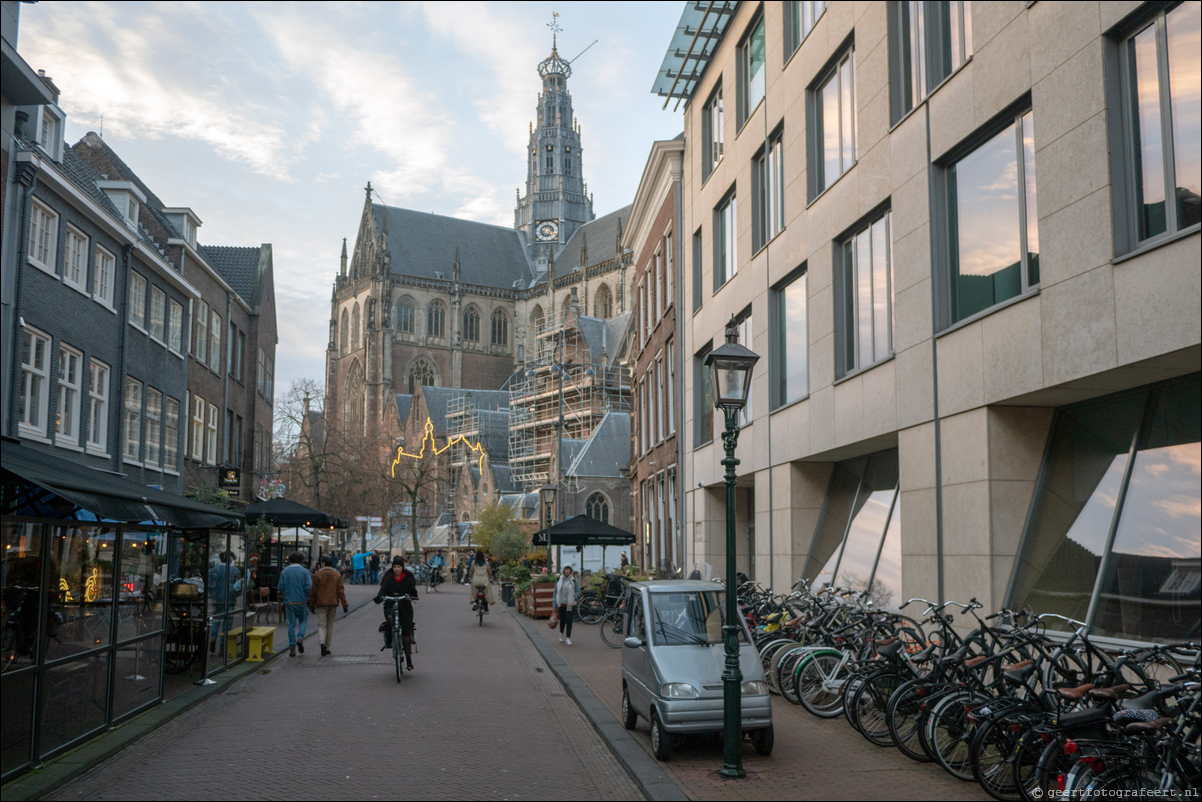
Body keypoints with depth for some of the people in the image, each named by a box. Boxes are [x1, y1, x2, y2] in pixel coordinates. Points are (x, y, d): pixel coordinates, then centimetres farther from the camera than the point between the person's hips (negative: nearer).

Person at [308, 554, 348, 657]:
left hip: (321, 603, -3)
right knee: (330, 625, 12)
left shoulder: (318, 575, -5)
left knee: (321, 625, -2)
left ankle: (322, 642, -27)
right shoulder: (337, 575, 4)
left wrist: (312, 605, 6)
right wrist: (344, 605, 2)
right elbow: (341, 591, 1)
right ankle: (328, 648, 14)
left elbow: (313, 592, -2)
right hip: (333, 603, 3)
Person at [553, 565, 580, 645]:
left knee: (569, 621, -6)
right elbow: (556, 592, 7)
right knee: (562, 620, 10)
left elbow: (578, 591, 1)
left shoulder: (574, 580, -3)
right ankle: (561, 633, 38)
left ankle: (568, 638, 1)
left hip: (570, 605, -2)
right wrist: (554, 604, 8)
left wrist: (574, 598, -18)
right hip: (561, 604, 2)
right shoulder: (559, 580, 2)